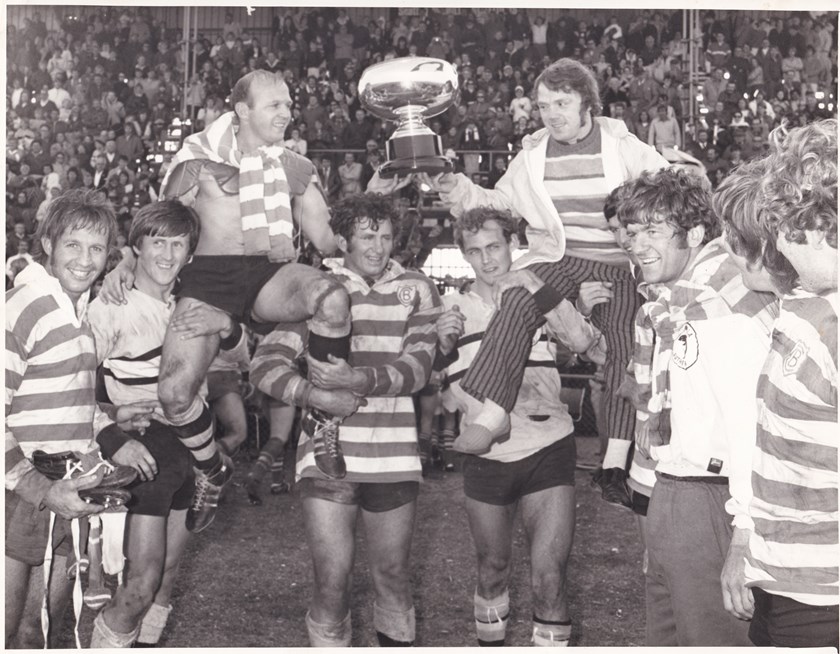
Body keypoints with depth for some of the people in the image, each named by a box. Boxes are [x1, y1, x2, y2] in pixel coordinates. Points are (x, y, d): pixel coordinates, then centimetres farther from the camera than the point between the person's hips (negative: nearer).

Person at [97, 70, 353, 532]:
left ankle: (325, 419, -16)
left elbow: (326, 240, 19)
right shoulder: (201, 160, 9)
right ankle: (212, 470, 13)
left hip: (273, 276, 1)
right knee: (174, 391, -19)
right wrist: (125, 264, 0)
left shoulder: (293, 168, 17)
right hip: (211, 276, -1)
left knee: (331, 297, -35)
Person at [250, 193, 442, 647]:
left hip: (395, 456, 2)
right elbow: (265, 365, -5)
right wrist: (319, 396, -20)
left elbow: (417, 367, -6)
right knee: (332, 581, -4)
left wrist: (360, 379, -21)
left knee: (392, 574, 13)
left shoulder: (417, 290, 7)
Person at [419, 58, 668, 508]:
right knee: (517, 303, -30)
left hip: (614, 265, -1)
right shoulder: (534, 153, 10)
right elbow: (502, 201, 18)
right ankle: (491, 413, -34)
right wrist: (461, 192, -1)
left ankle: (615, 464, -14)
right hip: (556, 258, 1)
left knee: (625, 345, -19)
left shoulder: (623, 146, 2)